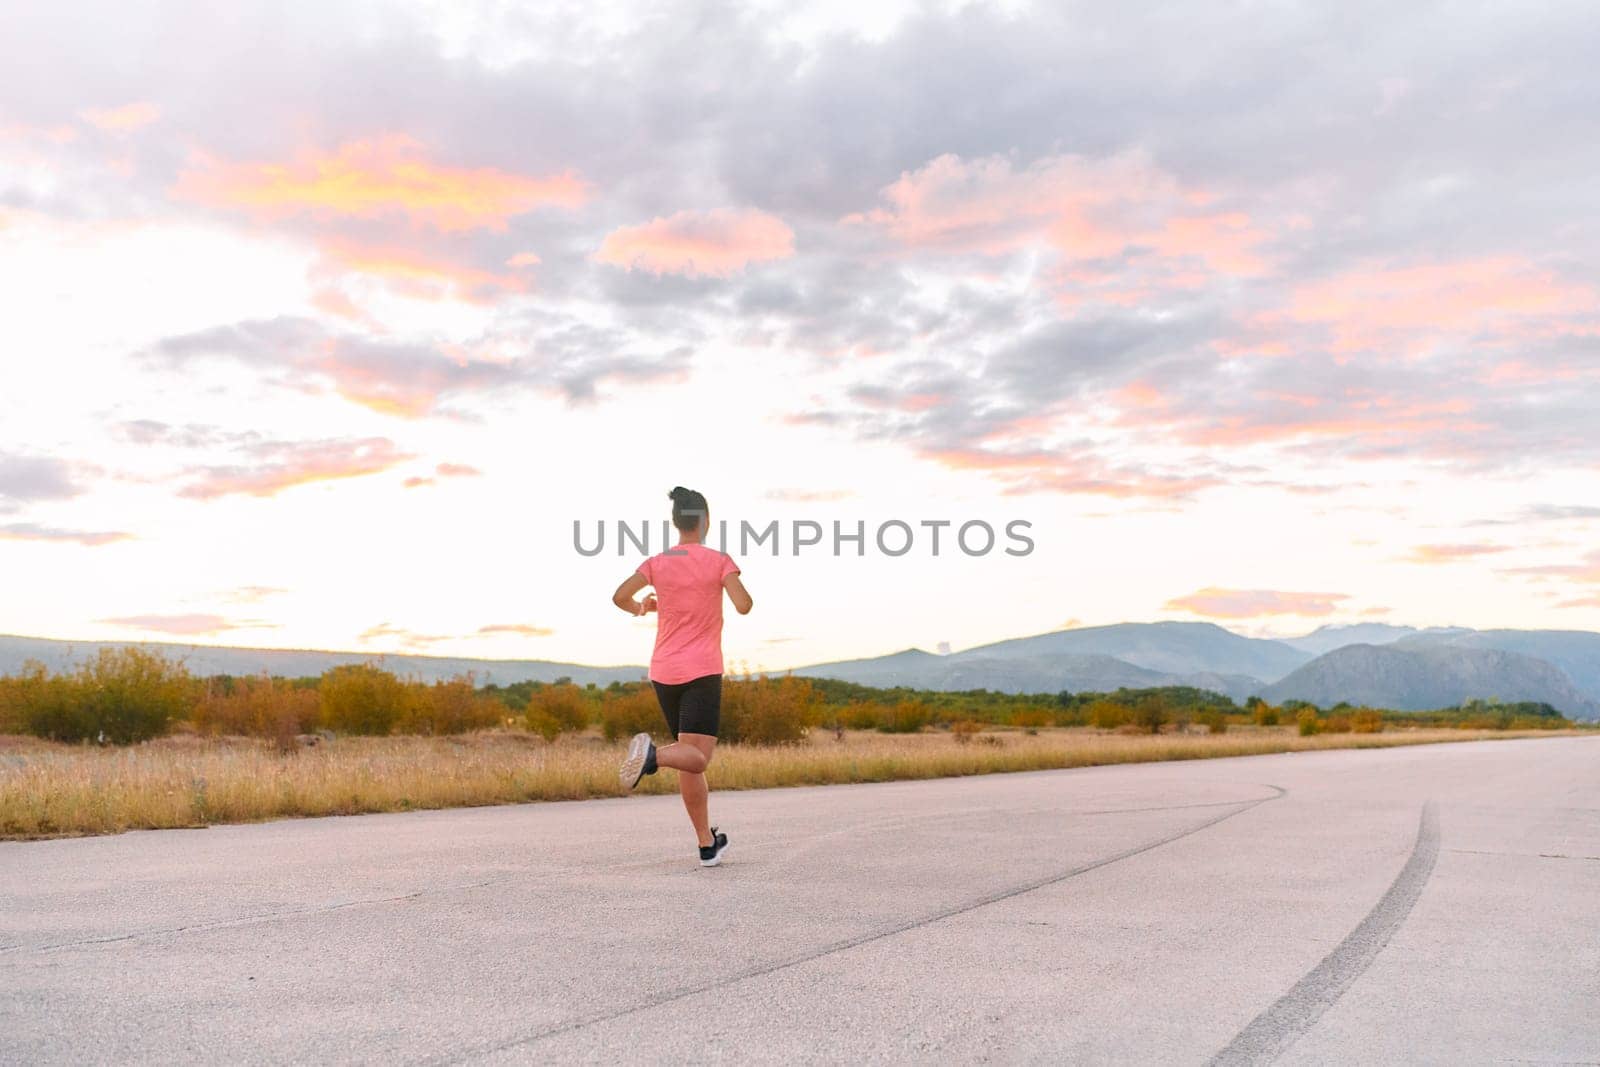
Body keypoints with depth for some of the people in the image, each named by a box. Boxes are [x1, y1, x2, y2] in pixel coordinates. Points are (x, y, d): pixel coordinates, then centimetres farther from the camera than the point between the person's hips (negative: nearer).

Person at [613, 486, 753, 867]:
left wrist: (641, 608, 17)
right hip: (702, 671, -5)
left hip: (663, 672, 5)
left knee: (692, 759, 13)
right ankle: (653, 754, -40)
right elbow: (743, 606, -12)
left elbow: (620, 596, -5)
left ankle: (707, 845, 16)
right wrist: (743, 591, 10)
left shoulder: (657, 562, 5)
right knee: (696, 759, -8)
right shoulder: (719, 560, -3)